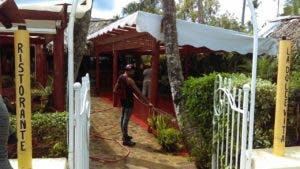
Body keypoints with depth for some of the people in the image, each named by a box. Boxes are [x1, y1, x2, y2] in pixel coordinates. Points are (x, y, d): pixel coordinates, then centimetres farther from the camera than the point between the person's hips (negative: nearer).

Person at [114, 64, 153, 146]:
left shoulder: (120, 77, 5)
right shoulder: (129, 80, -20)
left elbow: (115, 90, 12)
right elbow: (138, 92, -23)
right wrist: (148, 102, -22)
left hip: (123, 100, 9)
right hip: (129, 101, -9)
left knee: (123, 118, 18)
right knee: (126, 119, -4)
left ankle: (124, 135, 33)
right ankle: (125, 140, 3)